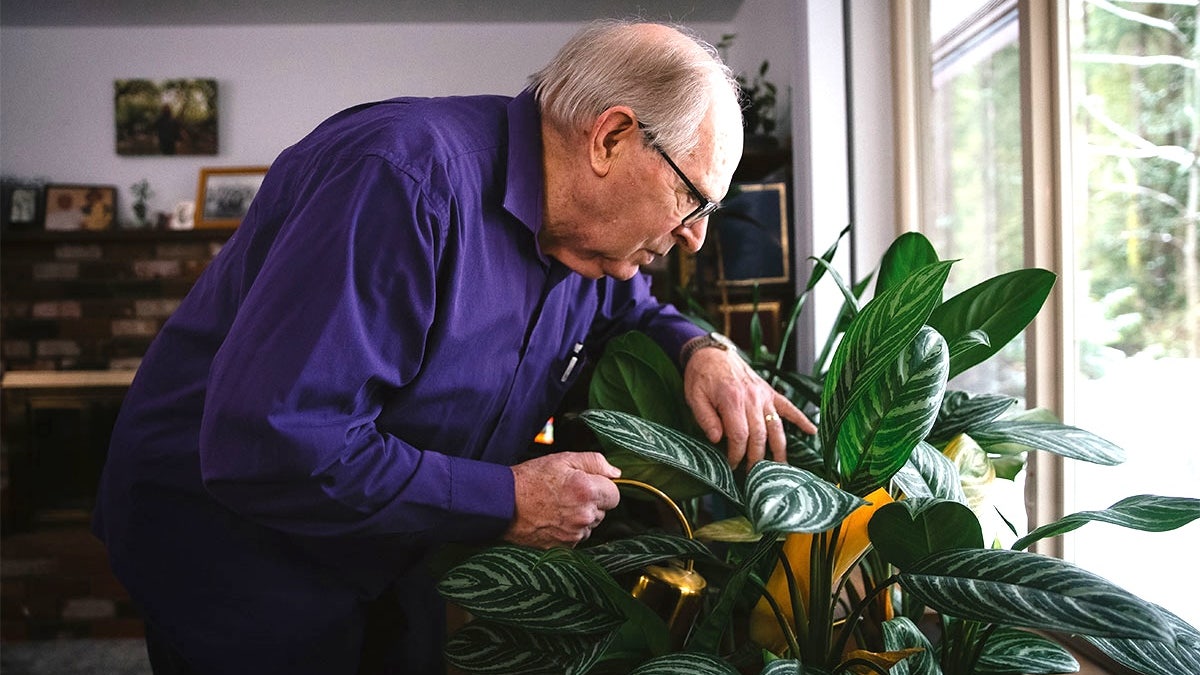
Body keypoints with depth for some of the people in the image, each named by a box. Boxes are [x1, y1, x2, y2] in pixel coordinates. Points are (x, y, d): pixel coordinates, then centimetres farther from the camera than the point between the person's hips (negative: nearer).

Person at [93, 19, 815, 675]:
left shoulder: (584, 232, -5)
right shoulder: (410, 176, -32)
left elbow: (636, 308, 18)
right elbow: (266, 444, -37)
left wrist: (702, 349, -7)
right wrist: (506, 501, -28)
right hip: (226, 538, -7)